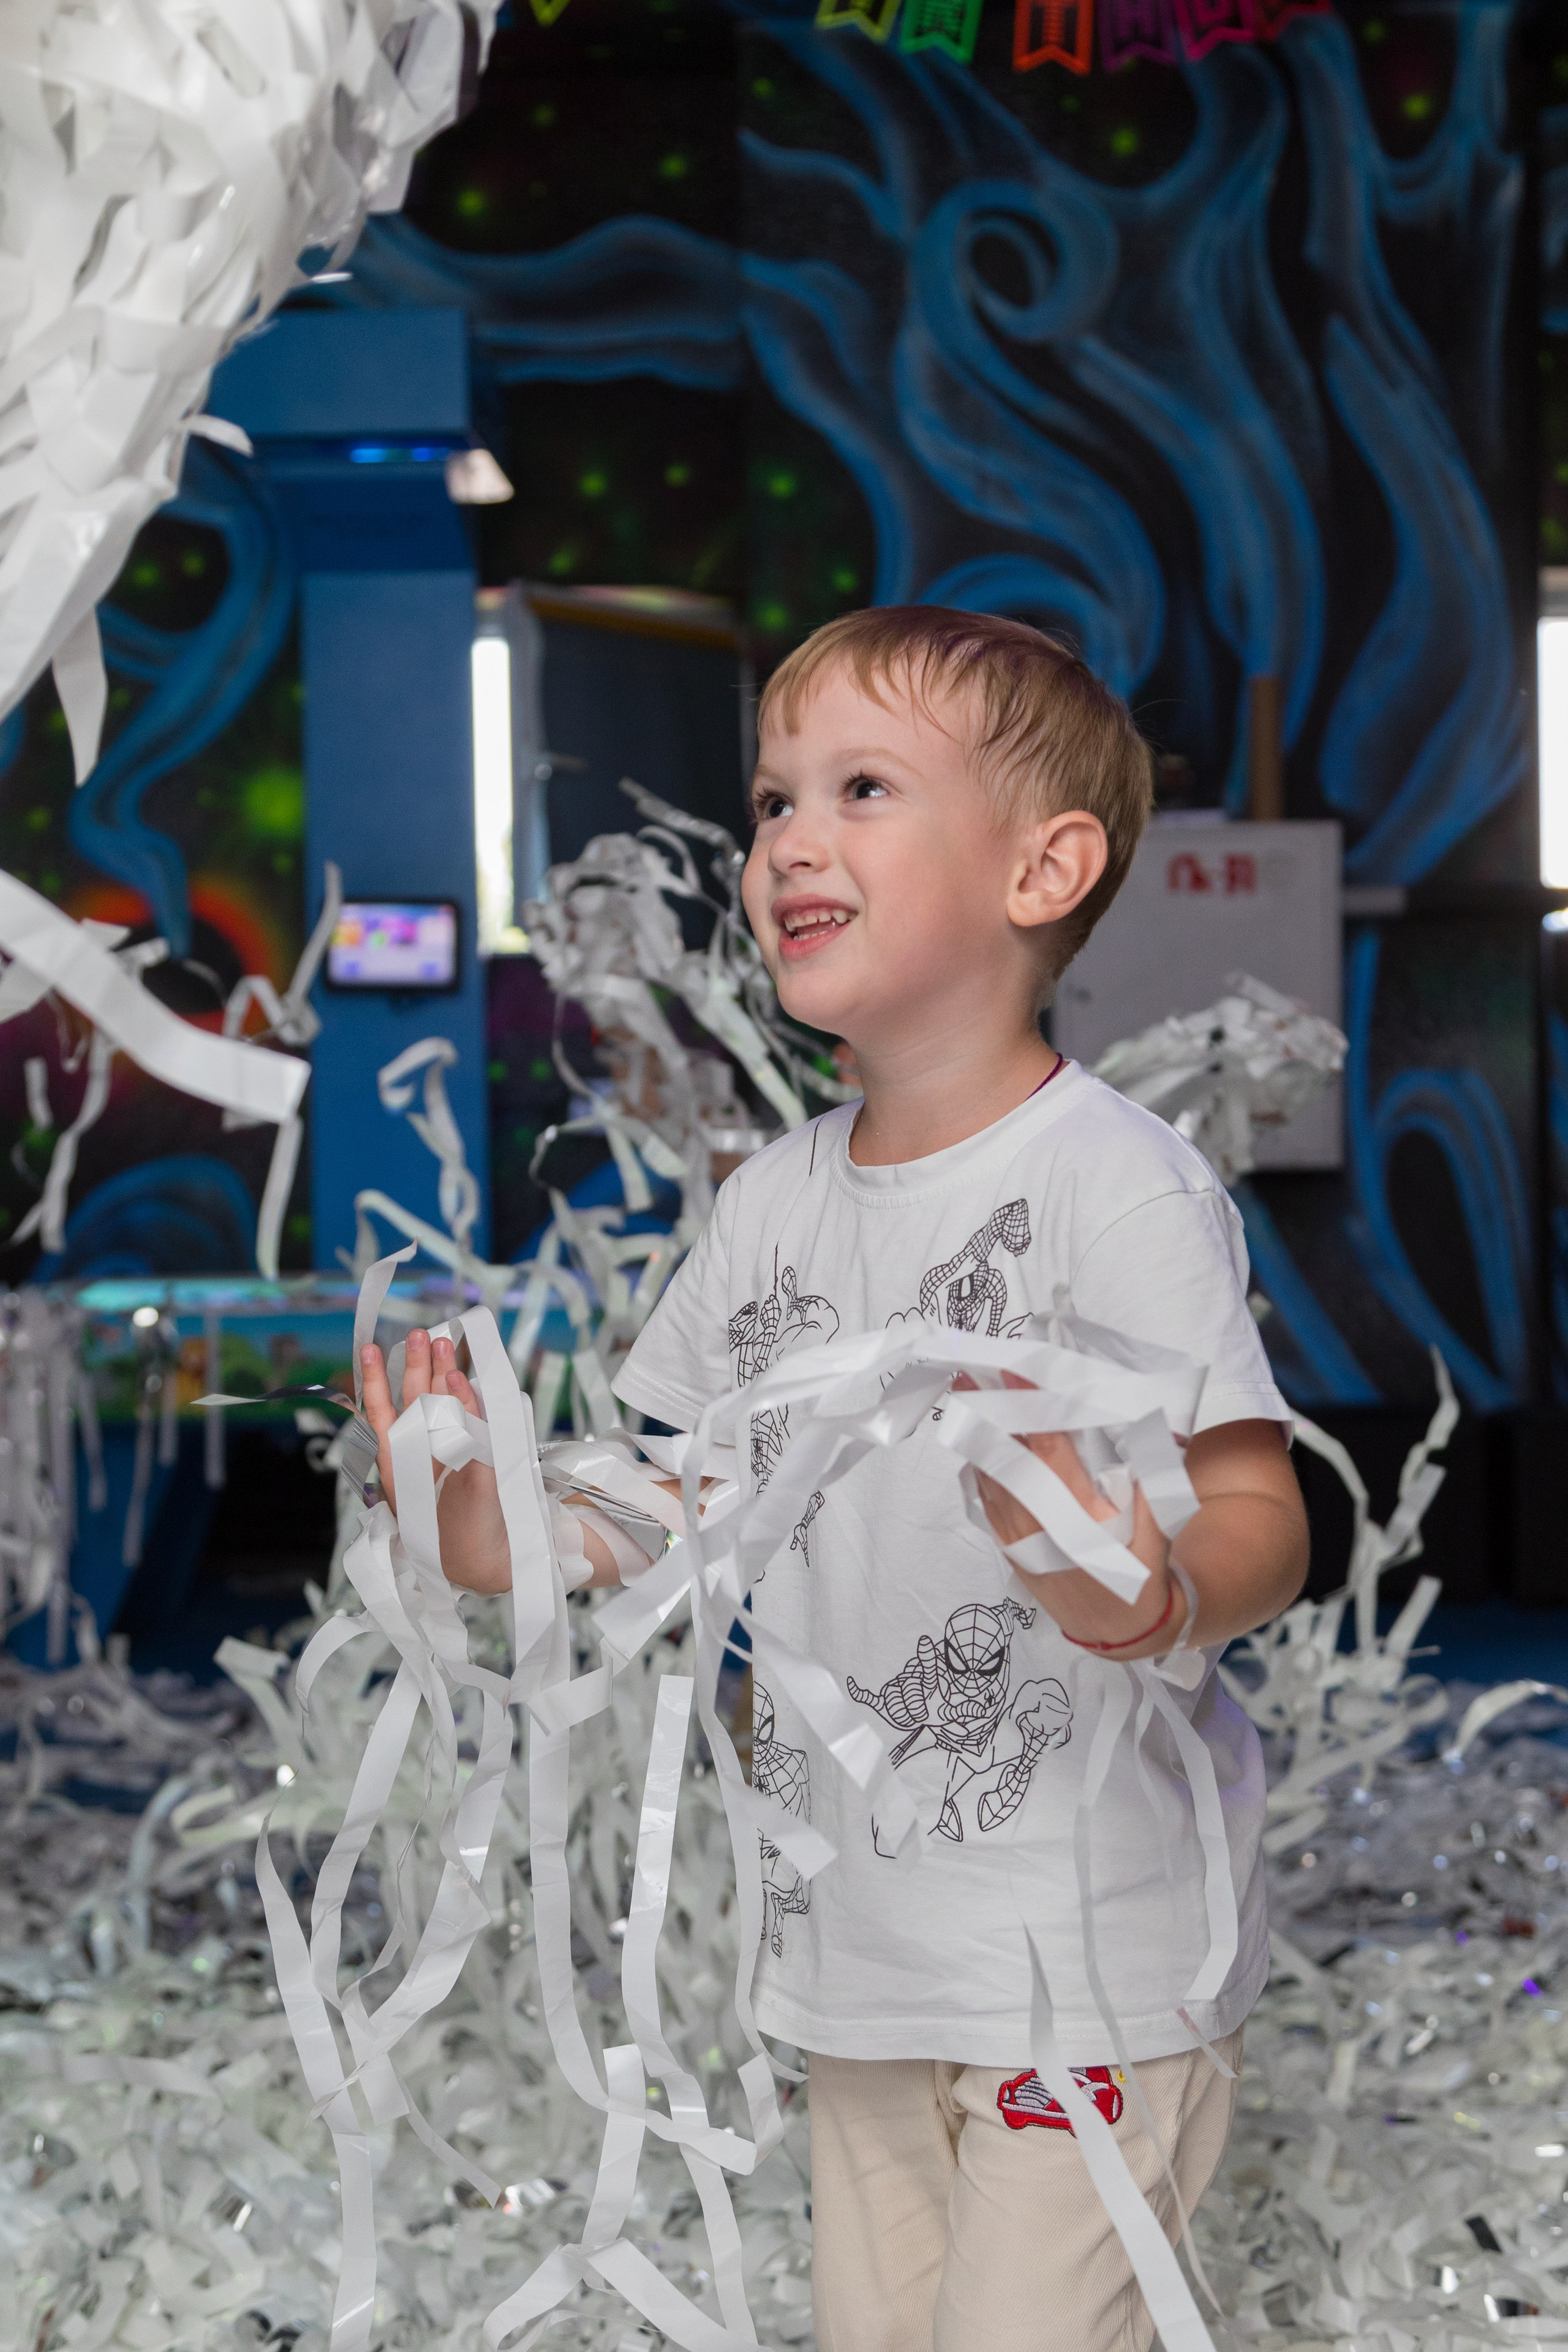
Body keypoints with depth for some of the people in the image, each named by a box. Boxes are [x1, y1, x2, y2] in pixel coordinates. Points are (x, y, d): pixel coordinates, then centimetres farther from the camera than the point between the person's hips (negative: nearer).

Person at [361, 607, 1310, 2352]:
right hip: (861, 1939, 7)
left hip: (1091, 1957, -7)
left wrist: (1158, 1595, -39)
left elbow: (1264, 1516, -18)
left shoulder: (1116, 1183, -15)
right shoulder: (777, 1197, 7)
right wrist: (501, 1533, 0)